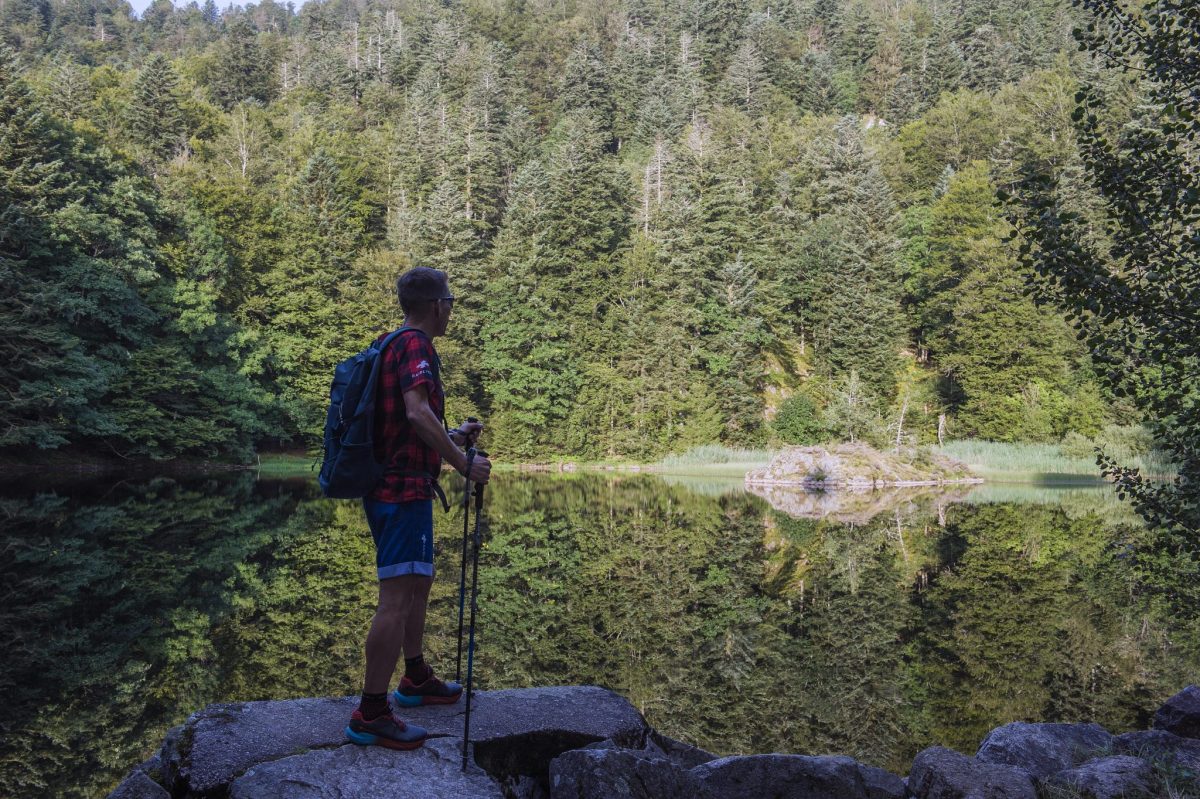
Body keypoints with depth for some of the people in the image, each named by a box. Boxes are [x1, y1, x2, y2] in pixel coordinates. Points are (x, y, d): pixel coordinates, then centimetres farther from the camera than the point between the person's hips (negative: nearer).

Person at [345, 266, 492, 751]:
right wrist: (463, 463, -19)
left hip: (390, 488, 11)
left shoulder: (390, 346, 18)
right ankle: (370, 715, -8)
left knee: (418, 584, 22)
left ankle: (416, 680, 35)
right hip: (405, 490, -11)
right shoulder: (415, 345, -12)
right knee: (397, 596, -10)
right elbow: (417, 413, -27)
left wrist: (452, 438, 25)